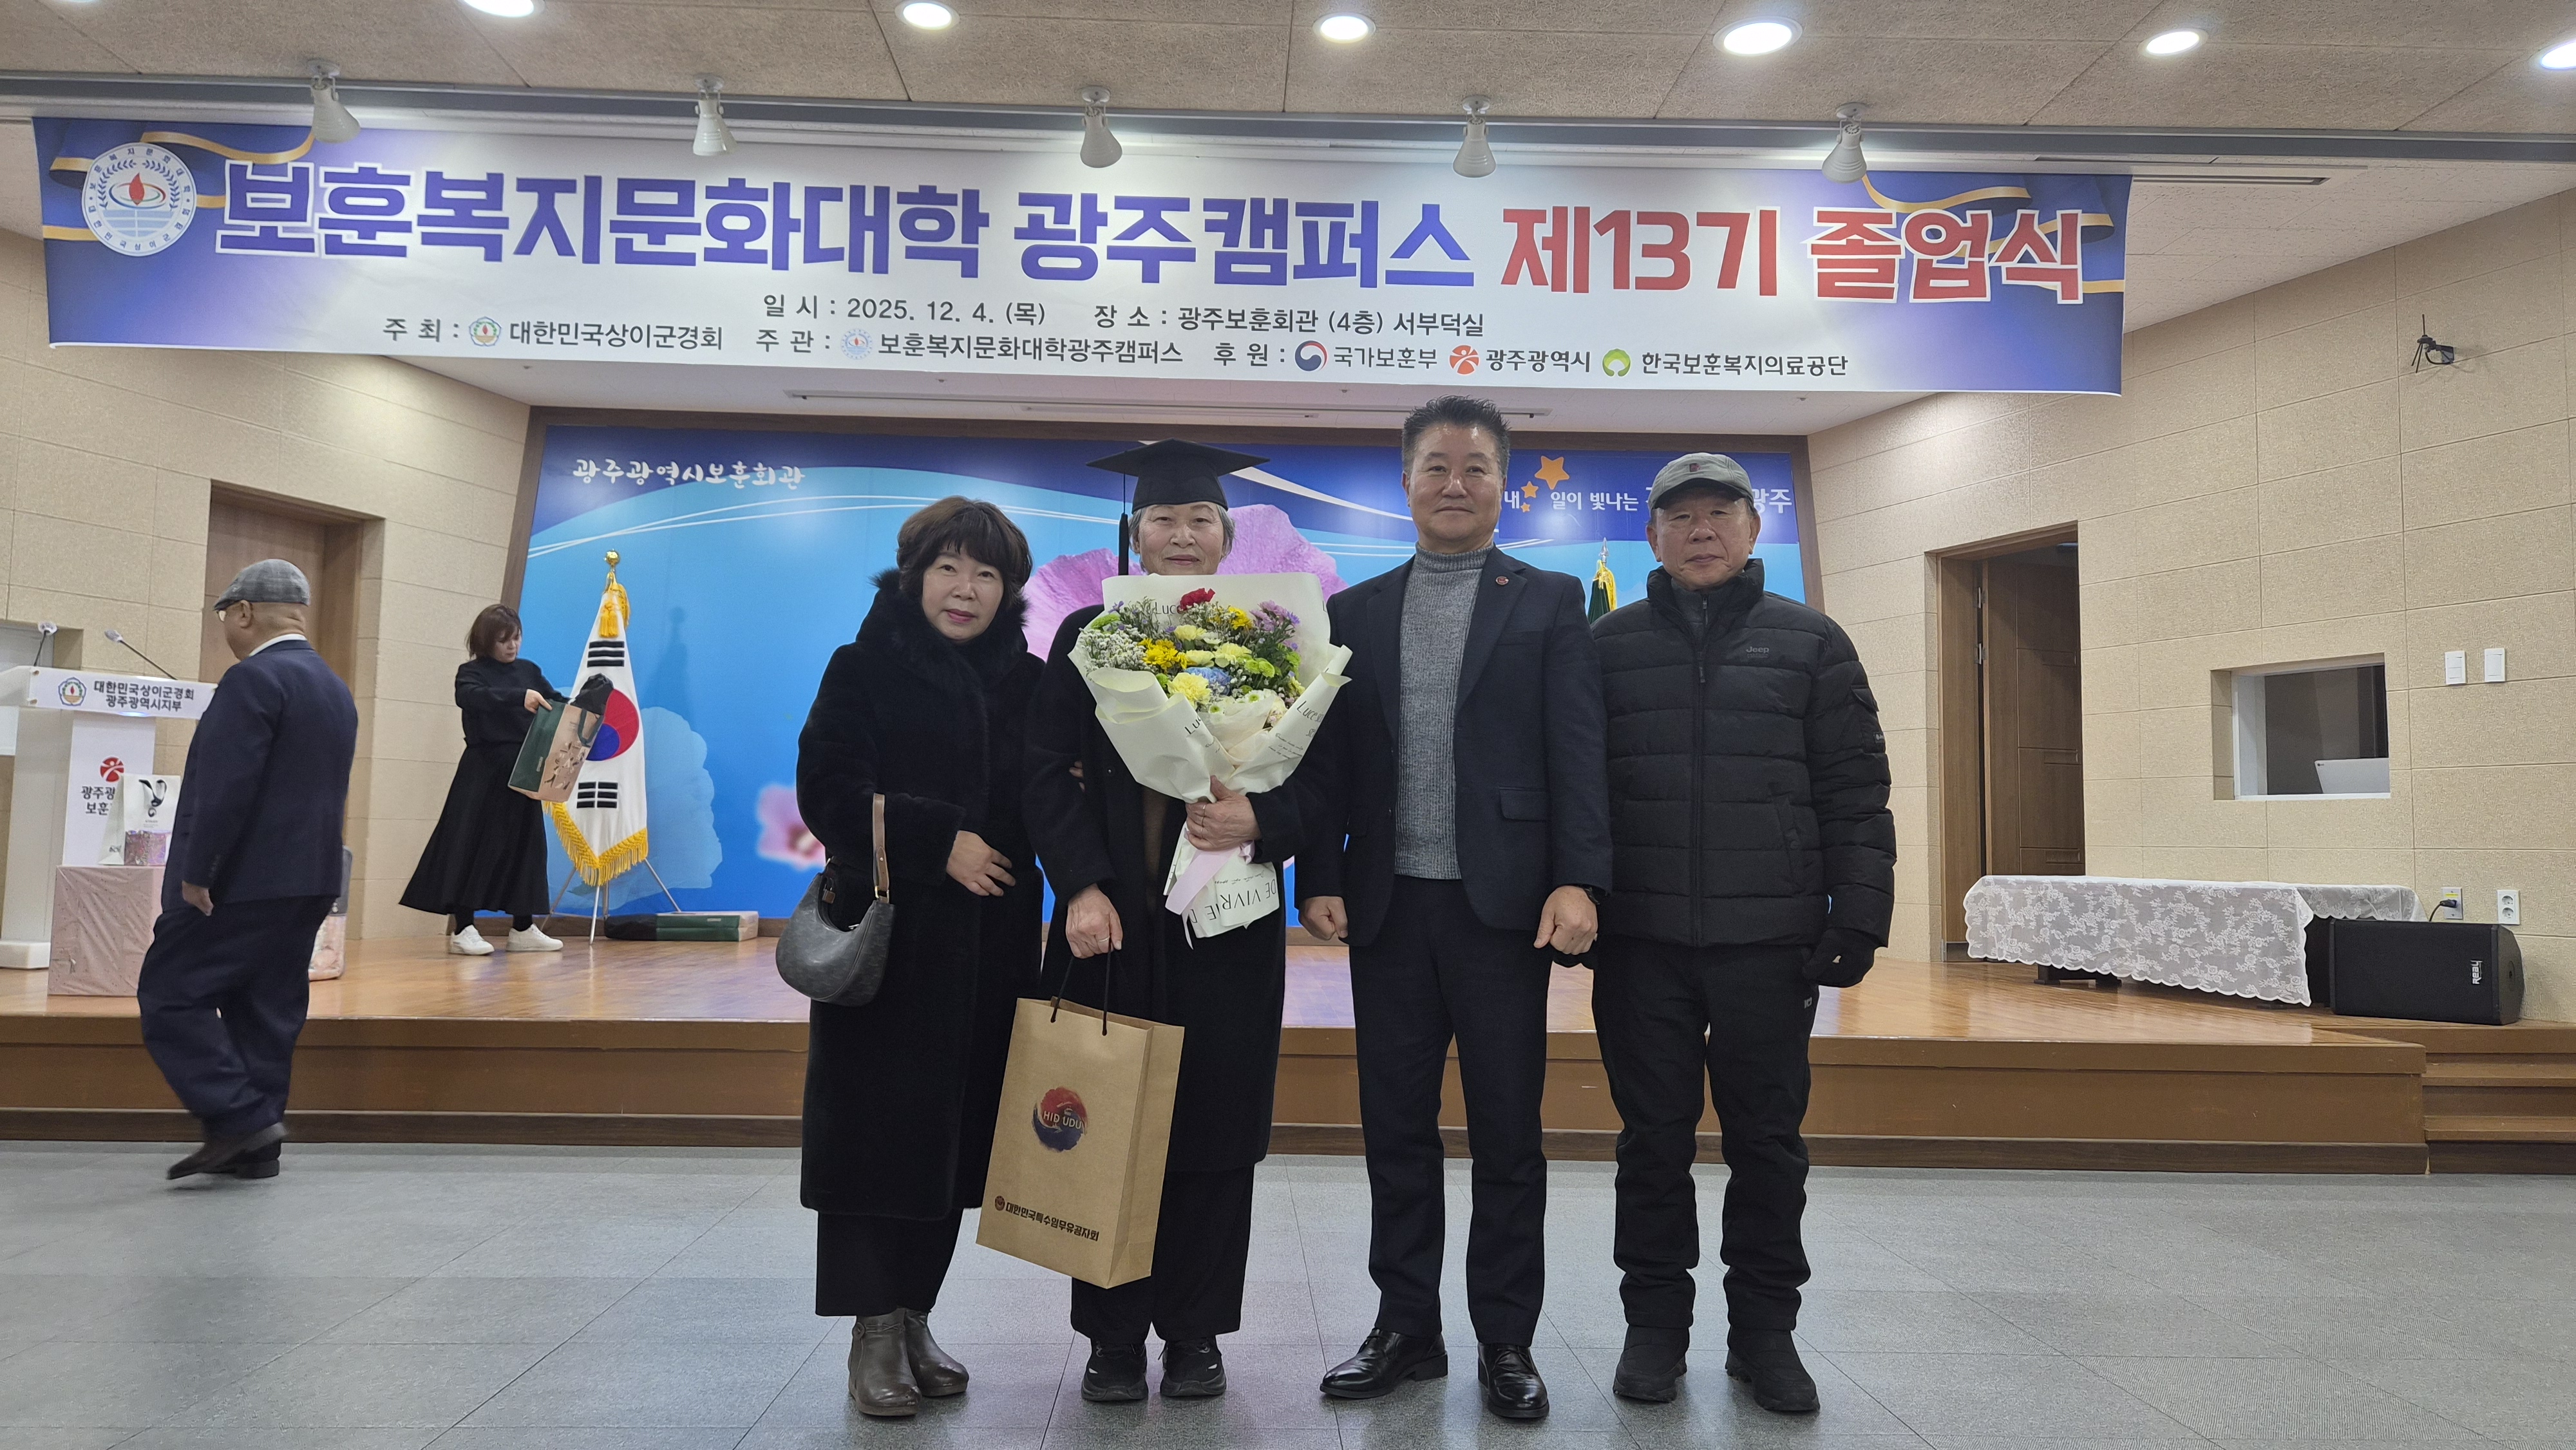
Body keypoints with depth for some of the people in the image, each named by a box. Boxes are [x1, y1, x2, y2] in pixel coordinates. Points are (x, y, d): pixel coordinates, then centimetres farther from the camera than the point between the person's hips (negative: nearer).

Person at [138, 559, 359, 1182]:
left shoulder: (255, 678, -14)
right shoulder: (334, 687, 15)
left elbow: (226, 785, -21)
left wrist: (194, 873, -16)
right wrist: (309, 864, 18)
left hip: (242, 880, -9)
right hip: (309, 880, 9)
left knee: (170, 994, 2)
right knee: (268, 1009, 11)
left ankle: (240, 1118, -4)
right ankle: (255, 1148, 15)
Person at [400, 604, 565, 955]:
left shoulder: (530, 671, 13)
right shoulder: (472, 672, -2)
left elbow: (557, 703, 7)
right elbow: (470, 696, -24)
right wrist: (520, 698, -37)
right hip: (482, 772, -5)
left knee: (523, 845, 8)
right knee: (472, 845, -4)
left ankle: (523, 929, 16)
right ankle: (461, 929, 2)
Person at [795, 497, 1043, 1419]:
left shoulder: (1028, 682, 10)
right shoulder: (865, 669, 0)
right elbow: (827, 789, -9)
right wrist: (938, 841, -16)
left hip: (988, 949, 4)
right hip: (887, 938, -3)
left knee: (956, 1129, 8)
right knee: (881, 1126, -2)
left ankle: (914, 1318, 21)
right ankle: (875, 1334, 9)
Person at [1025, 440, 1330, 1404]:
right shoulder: (1087, 637, 6)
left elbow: (1313, 779, 3)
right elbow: (1050, 774, -1)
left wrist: (1259, 823, -17)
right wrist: (1081, 885, -13)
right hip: (1112, 920, 0)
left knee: (1213, 1128, 5)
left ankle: (1194, 1333, 20)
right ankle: (1113, 1336, 19)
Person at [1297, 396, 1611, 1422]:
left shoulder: (1550, 603, 4)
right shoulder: (1355, 612, 11)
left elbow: (1577, 750, -4)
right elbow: (1330, 758, 7)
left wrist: (1577, 879, -14)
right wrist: (1320, 880, -3)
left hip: (1500, 903, -2)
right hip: (1388, 906, 3)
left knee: (1507, 1134, 7)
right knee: (1395, 1131, 11)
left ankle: (1505, 1343, 21)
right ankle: (1406, 1328, 25)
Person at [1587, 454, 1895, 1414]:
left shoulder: (1810, 642, 6)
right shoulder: (1610, 644, 8)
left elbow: (1855, 792, 4)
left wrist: (1859, 914, -3)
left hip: (1771, 939, 0)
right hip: (1642, 940, 0)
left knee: (1767, 1139, 8)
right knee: (1653, 1138, 8)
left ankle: (1764, 1328, 24)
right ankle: (1654, 1322, 23)